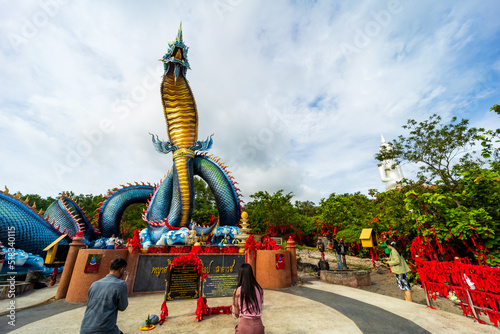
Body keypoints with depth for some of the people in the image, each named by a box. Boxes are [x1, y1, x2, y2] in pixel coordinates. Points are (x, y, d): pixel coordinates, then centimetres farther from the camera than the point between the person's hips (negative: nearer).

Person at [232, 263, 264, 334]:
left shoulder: (237, 291, -11)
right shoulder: (259, 289, -2)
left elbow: (236, 315, -1)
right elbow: (260, 309, 11)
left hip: (245, 326, -3)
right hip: (258, 325, 4)